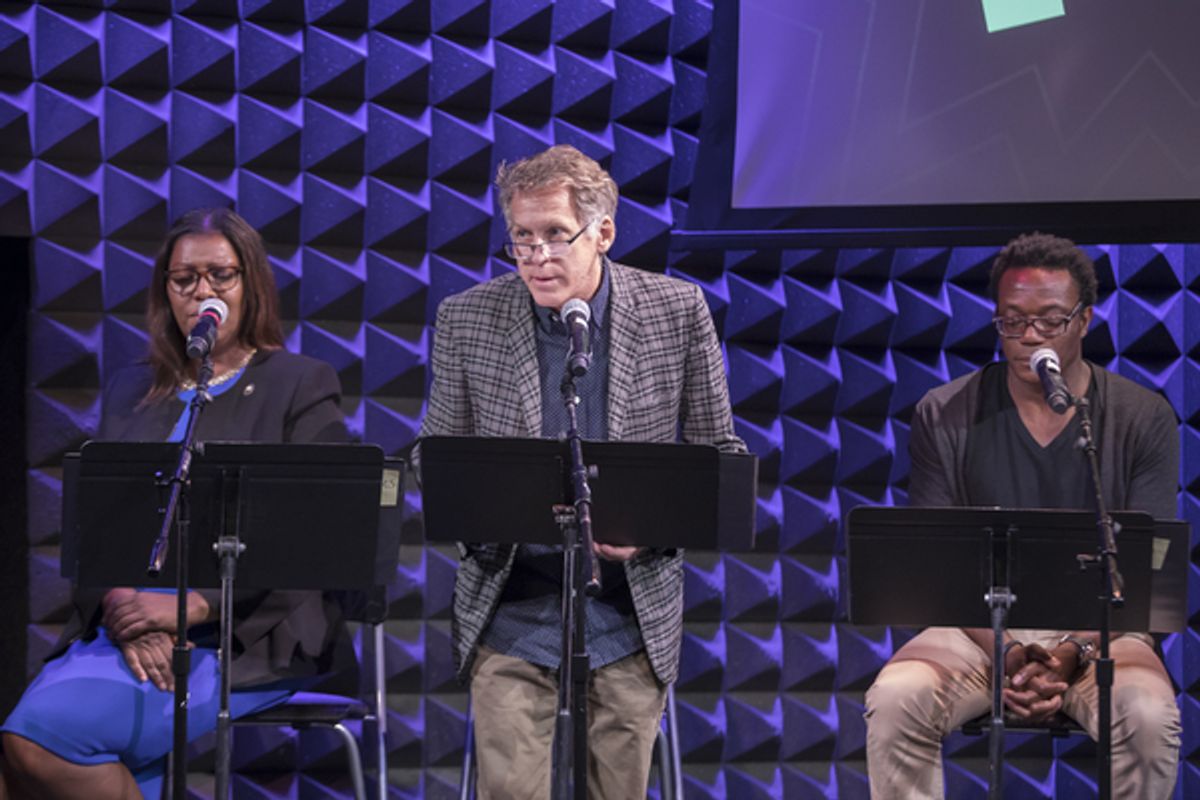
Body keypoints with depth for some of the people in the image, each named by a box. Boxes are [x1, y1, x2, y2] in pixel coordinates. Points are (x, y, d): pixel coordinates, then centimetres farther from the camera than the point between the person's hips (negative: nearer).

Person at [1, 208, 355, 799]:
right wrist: (123, 607, -10)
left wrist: (190, 606, -16)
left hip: (248, 638, -4)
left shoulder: (303, 385, 7)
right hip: (126, 631, 4)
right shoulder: (130, 392, 22)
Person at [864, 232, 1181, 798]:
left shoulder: (1143, 420, 0)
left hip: (1099, 630, 0)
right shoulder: (945, 417, 1)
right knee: (894, 701, -31)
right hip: (978, 628, 1)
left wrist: (1073, 652, -21)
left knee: (1149, 718, -33)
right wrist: (1006, 652, -20)